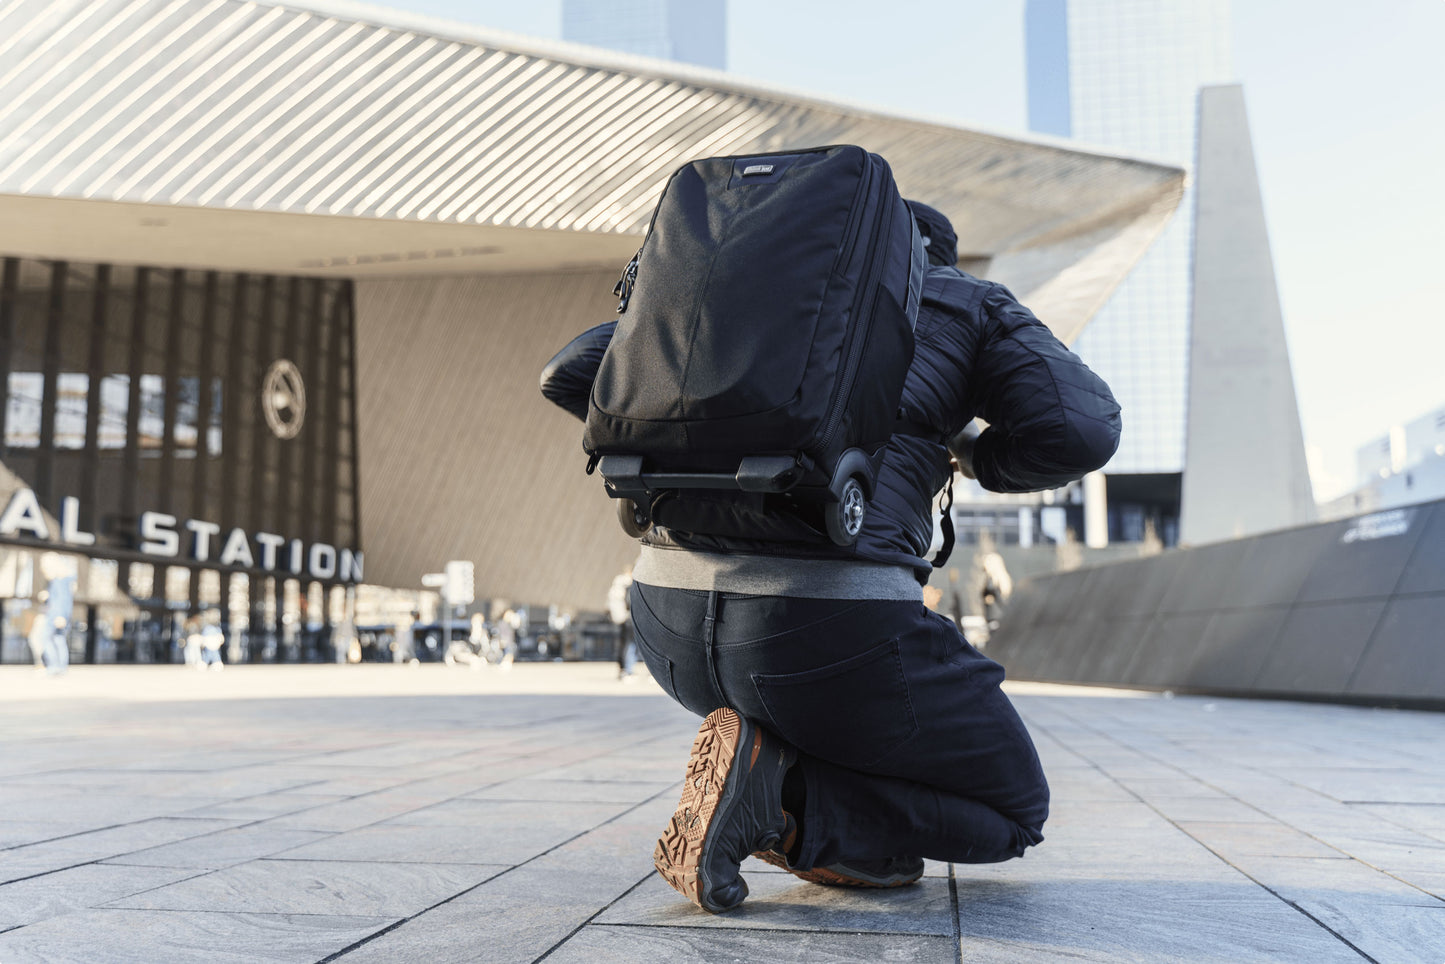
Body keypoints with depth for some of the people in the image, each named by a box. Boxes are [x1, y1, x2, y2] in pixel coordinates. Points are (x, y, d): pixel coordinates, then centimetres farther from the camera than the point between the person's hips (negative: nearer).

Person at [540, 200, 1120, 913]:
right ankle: (774, 792, -5)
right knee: (1013, 811, 18)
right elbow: (1081, 431, 0)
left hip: (667, 620, 6)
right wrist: (979, 455, 22)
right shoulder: (972, 303, 18)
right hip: (829, 629, -5)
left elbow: (571, 374, 23)